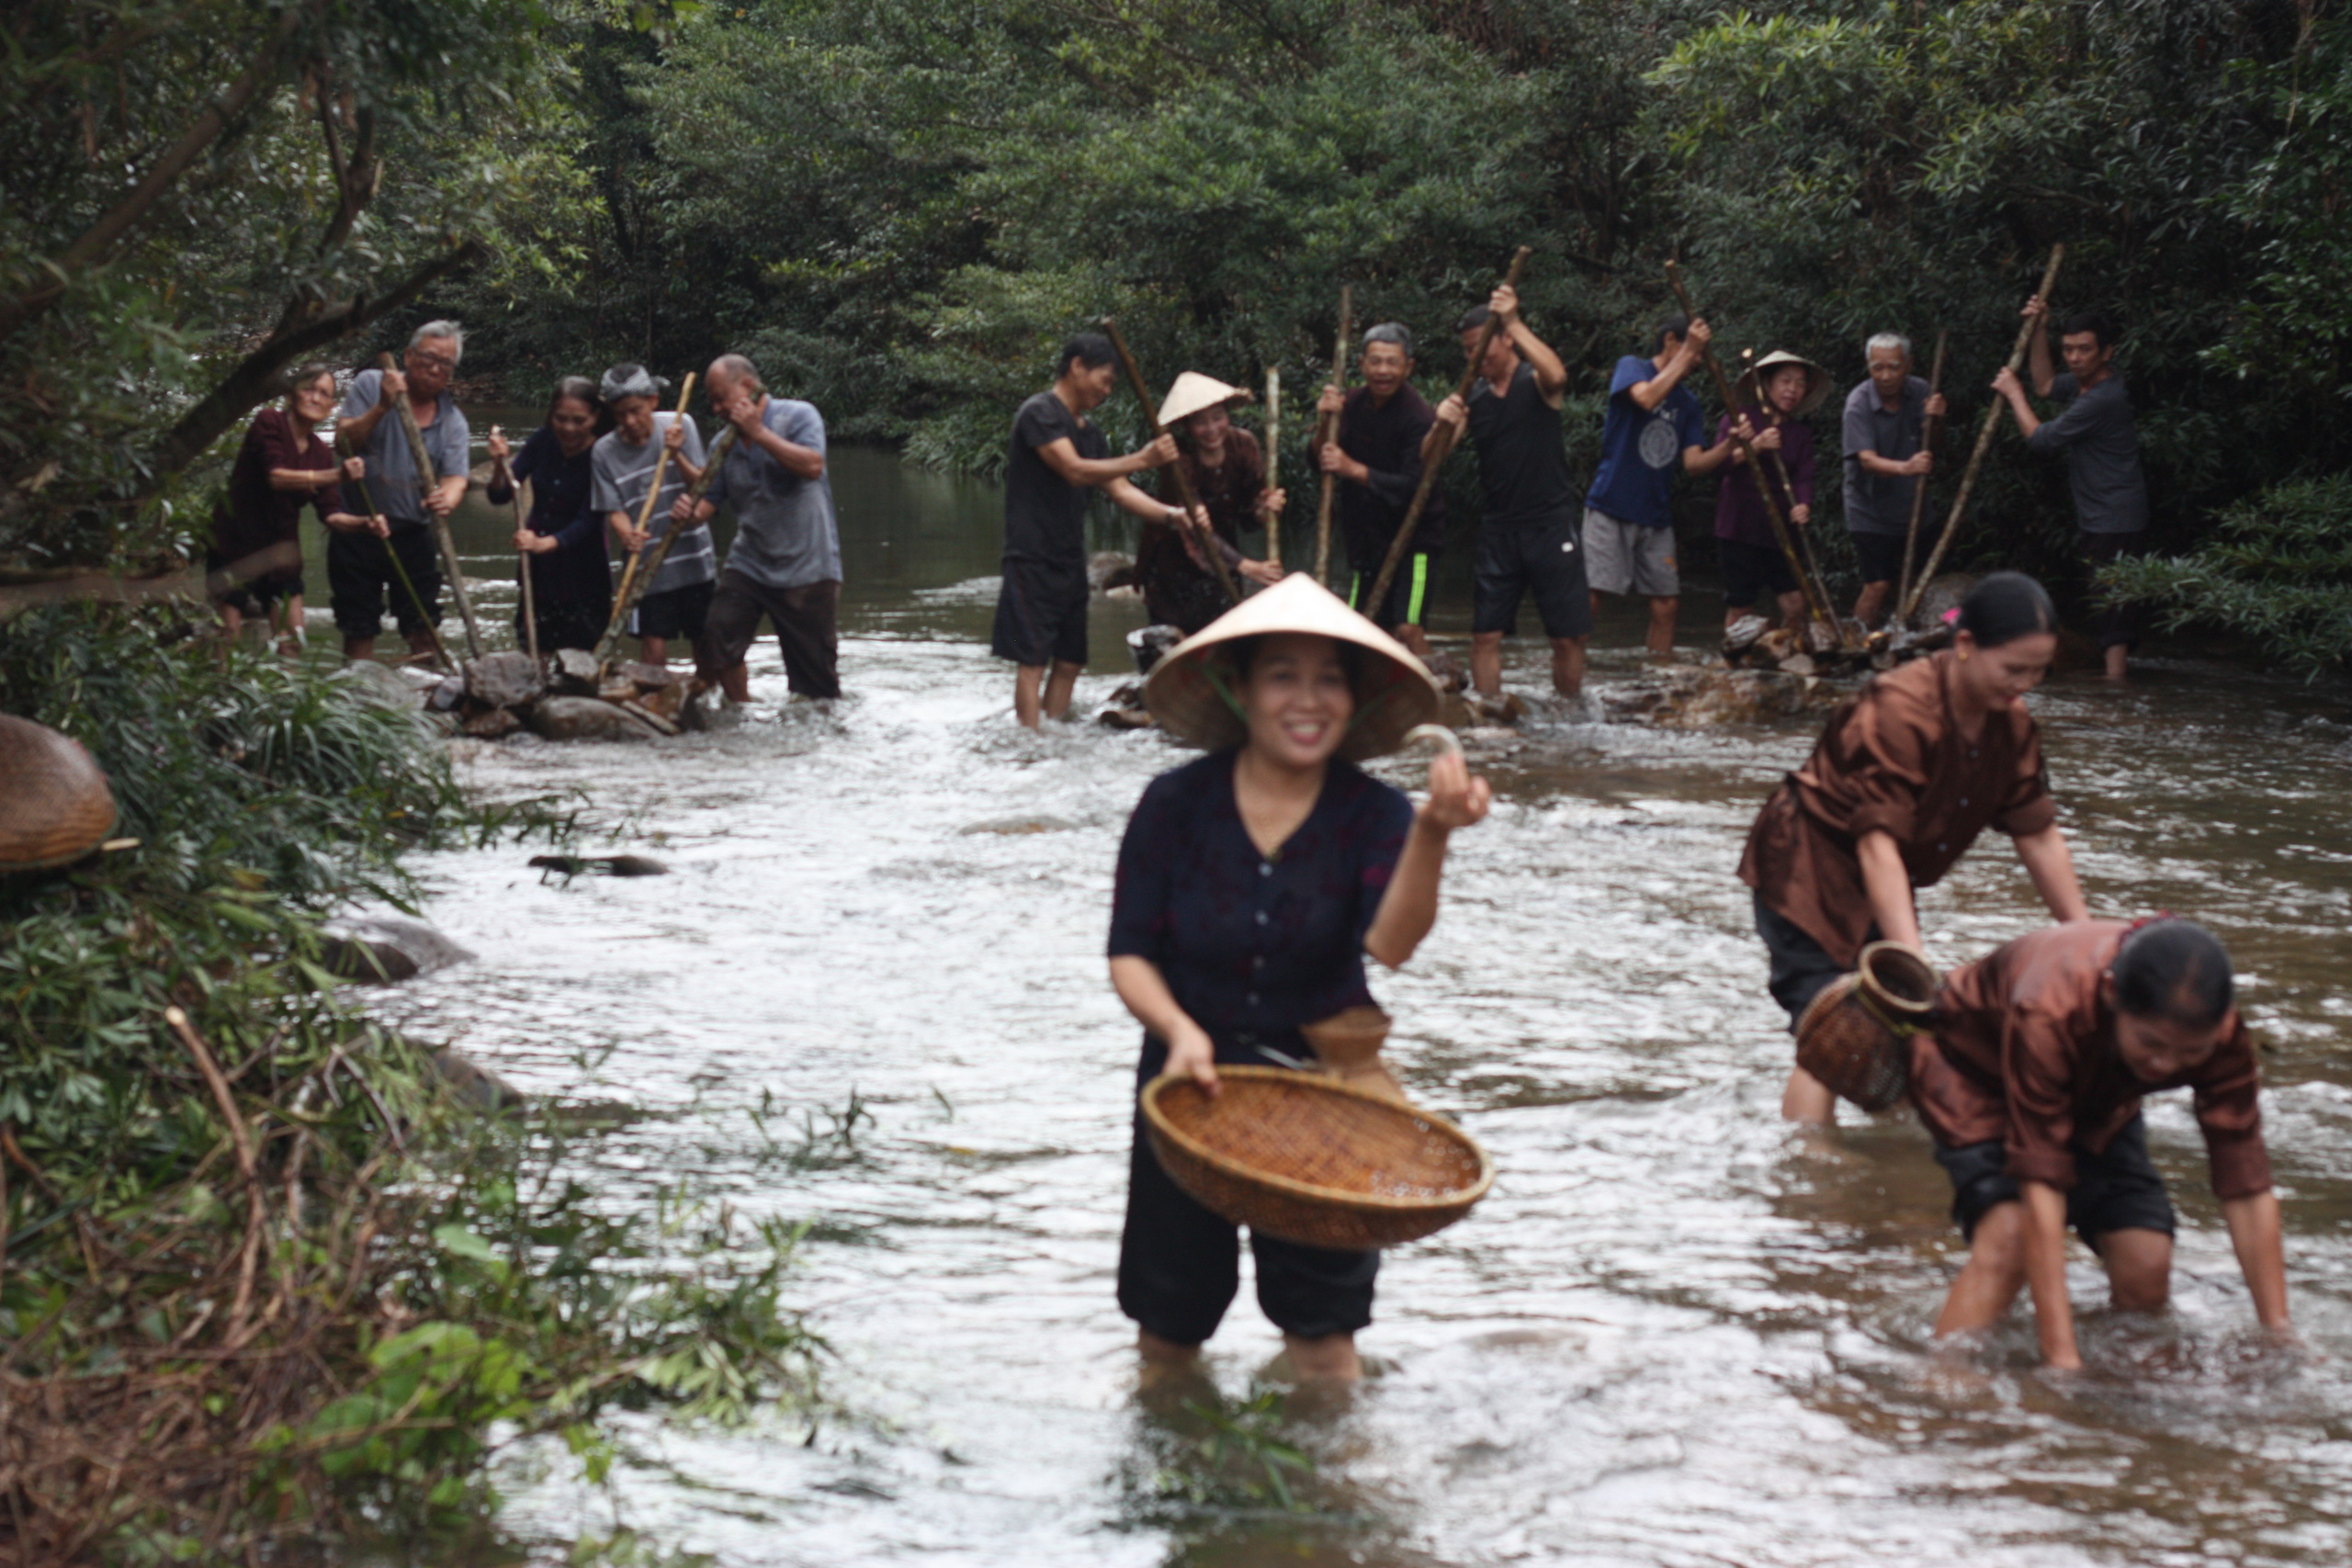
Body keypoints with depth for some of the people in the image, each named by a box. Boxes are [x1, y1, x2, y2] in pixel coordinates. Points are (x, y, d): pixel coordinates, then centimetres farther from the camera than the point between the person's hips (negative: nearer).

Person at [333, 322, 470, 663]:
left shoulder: (453, 421, 4)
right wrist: (382, 407, -25)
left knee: (424, 629, 1)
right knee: (359, 631, 4)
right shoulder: (370, 385, -2)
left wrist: (447, 498, -32)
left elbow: (455, 478, -8)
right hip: (358, 530, -2)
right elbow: (345, 441, -12)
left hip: (414, 535, 2)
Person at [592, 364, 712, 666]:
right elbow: (614, 510, -7)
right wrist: (626, 534, -29)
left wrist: (677, 455, -22)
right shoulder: (604, 451, -6)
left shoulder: (680, 426, -5)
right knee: (655, 653, -7)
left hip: (694, 560, 1)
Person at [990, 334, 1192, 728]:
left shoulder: (1089, 431, 16)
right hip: (1033, 559, -9)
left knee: (1069, 661, 8)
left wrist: (1171, 515, -2)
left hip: (1070, 561, 9)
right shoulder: (1039, 413, -11)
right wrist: (1142, 459, -29)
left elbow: (1119, 490, 13)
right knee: (1032, 660, -8)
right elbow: (1075, 470, -23)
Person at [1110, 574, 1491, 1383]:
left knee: (1322, 1324, -1)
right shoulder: (1176, 805, -10)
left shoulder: (1371, 814, -12)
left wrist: (1431, 835, -46)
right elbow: (1129, 954, -6)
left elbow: (1390, 942, -30)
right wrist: (1177, 1028, -26)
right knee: (1168, 1318, 15)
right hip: (1193, 1073, 1)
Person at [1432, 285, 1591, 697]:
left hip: (1551, 525, -3)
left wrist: (1514, 322, -26)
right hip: (1498, 527, 3)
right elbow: (1429, 458, 1)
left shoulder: (1535, 383, -3)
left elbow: (1557, 376, -28)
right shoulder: (1470, 396, 7)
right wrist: (1442, 426, -21)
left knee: (1569, 636, -1)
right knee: (1485, 634, -1)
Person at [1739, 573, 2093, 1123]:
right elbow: (1878, 841, -36)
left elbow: (2039, 836, 1)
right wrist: (1913, 964, -43)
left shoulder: (2011, 725, -4)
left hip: (1880, 887, 8)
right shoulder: (1899, 711, -30)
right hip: (1807, 867, -8)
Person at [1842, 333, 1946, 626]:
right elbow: (1867, 460, -29)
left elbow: (1932, 449, -4)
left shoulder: (1920, 392, -4)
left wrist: (1934, 420, -26)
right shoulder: (1859, 403, -18)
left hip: (1912, 506, 5)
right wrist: (1905, 468, -49)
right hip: (1871, 511, -5)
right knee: (1878, 586, -10)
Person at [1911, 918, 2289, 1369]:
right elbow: (2041, 1183, -45)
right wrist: (2062, 1357, -47)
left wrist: (2280, 1334, -28)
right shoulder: (2046, 1017, -44)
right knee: (2007, 1235, -30)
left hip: (2094, 1099, 5)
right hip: (1975, 1071, -4)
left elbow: (2247, 1186, -26)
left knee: (2145, 1264, -12)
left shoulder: (2219, 1035, -30)